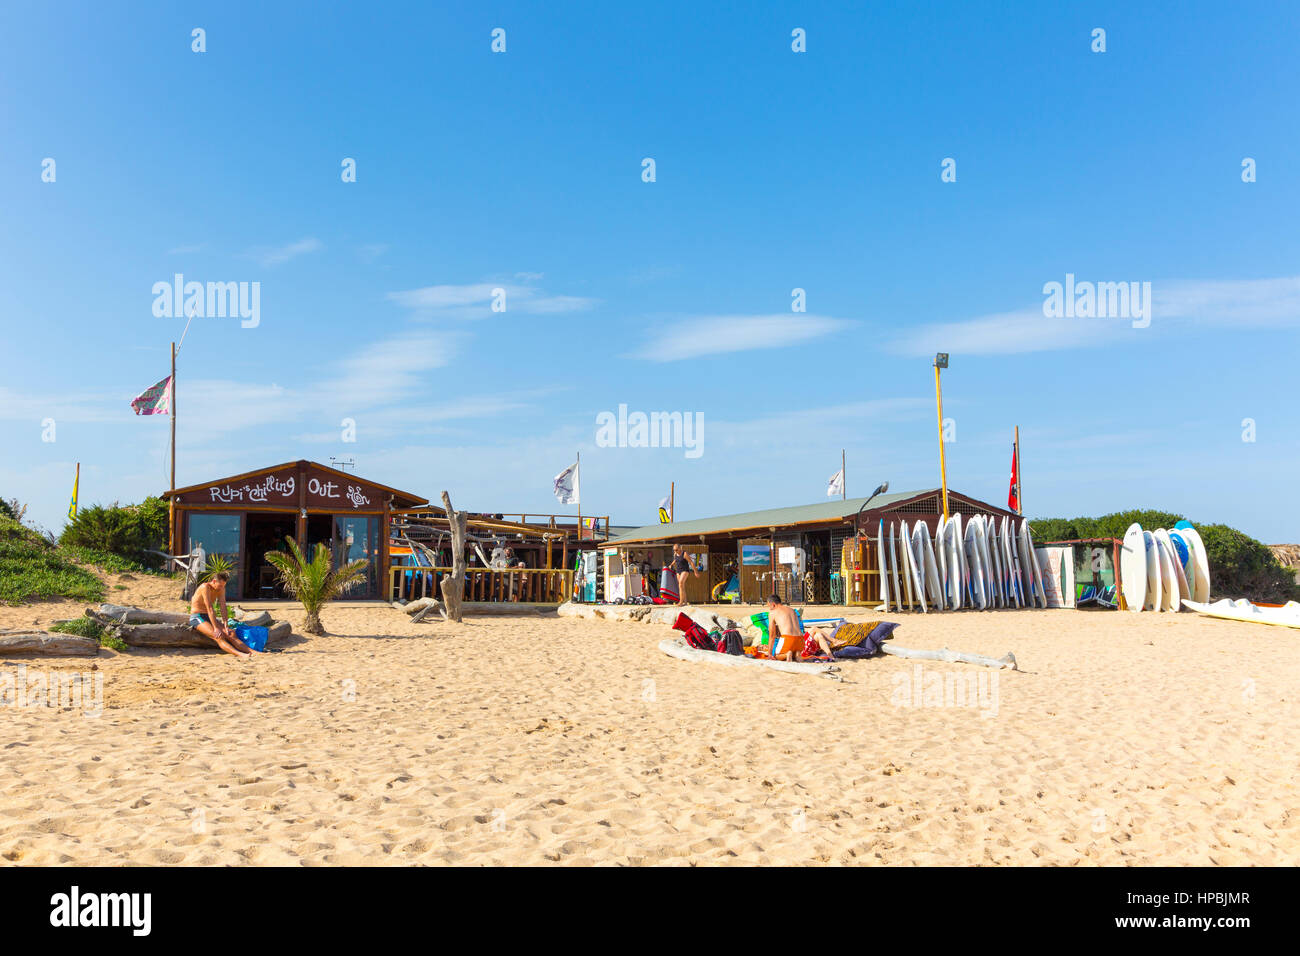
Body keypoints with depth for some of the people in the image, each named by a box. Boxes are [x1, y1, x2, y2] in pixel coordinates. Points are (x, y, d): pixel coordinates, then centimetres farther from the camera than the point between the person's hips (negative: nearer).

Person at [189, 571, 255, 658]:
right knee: (219, 636, -30)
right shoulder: (205, 587, -21)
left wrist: (225, 626, -15)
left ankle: (252, 652, -27)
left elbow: (223, 607, -4)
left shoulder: (221, 589, 1)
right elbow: (210, 609, -25)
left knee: (231, 634, -14)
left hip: (209, 618, 7)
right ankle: (239, 654, -49)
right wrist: (216, 628, -27)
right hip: (197, 618, -7)